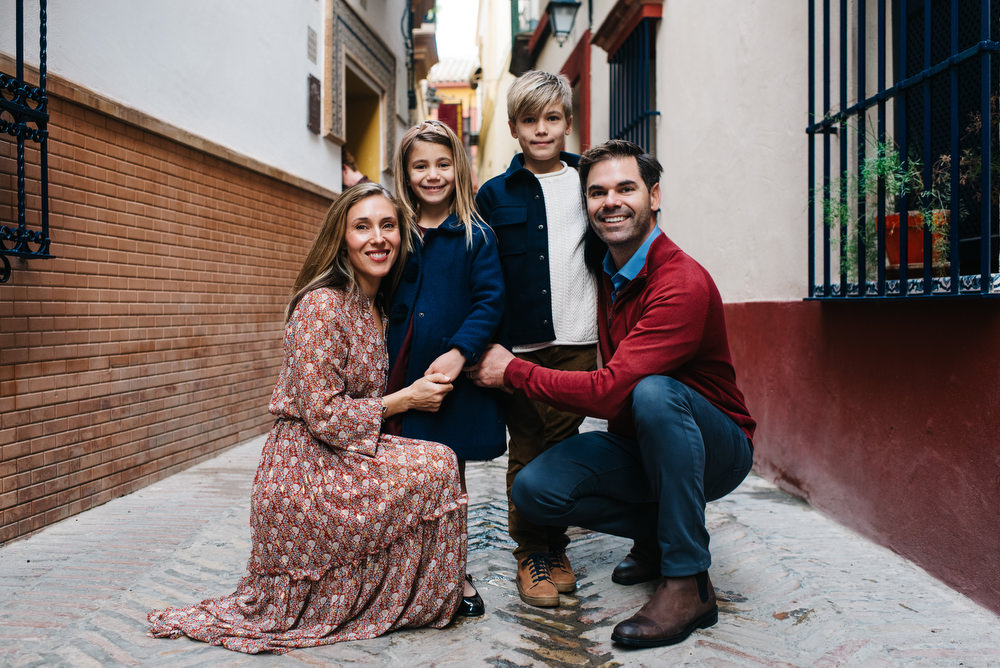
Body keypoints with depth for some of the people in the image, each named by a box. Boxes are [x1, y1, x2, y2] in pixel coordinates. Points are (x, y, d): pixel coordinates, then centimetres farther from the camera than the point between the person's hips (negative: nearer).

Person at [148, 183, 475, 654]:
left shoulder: (372, 307, 11)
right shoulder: (321, 305, -18)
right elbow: (322, 415, -22)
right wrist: (406, 399, -14)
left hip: (339, 462, 9)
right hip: (308, 476, -9)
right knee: (437, 466, -13)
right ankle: (426, 597, 7)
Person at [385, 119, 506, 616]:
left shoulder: (476, 236, -1)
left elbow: (489, 302, -8)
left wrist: (459, 353, -20)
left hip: (452, 374, -2)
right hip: (400, 374, 3)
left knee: (449, 474, 10)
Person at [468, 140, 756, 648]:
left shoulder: (684, 283, -25)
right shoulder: (605, 273, 2)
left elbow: (608, 391, -31)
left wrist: (511, 371, -21)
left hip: (716, 448, -6)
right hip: (634, 445, 6)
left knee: (653, 392, -38)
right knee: (533, 489, -16)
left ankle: (689, 583, -24)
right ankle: (655, 532, 7)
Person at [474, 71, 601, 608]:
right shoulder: (494, 195, 7)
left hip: (576, 341, 0)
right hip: (519, 344, 0)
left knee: (562, 443, 5)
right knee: (526, 449, 5)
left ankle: (554, 547, 22)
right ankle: (531, 554, 19)